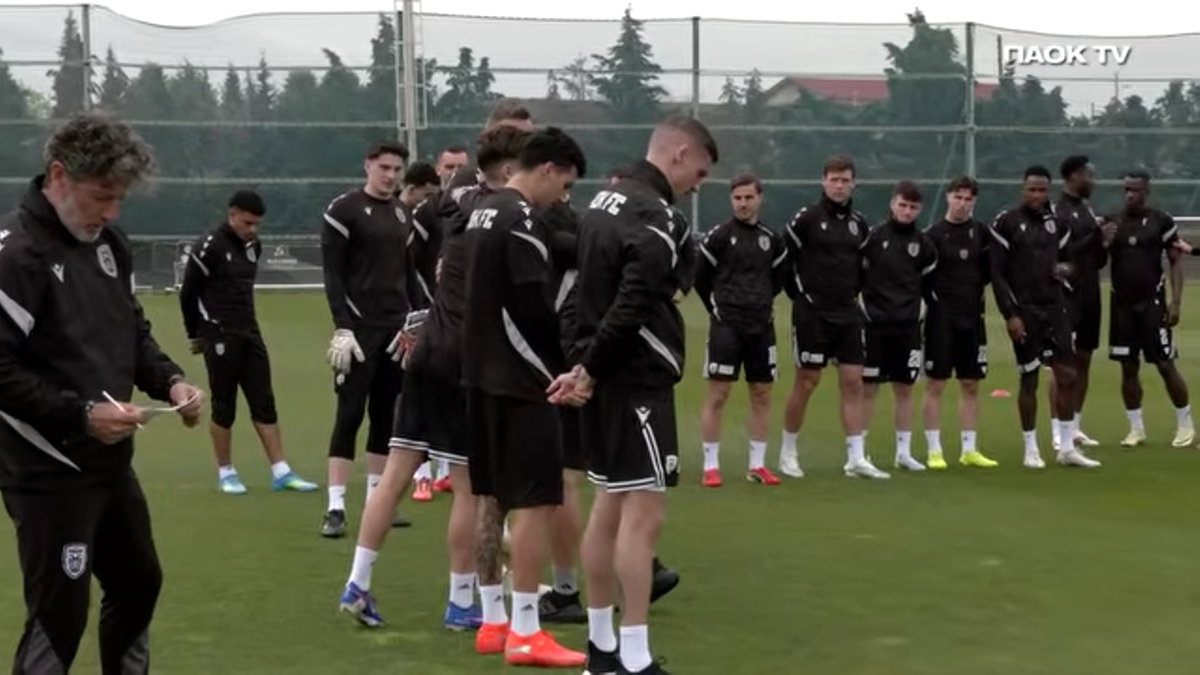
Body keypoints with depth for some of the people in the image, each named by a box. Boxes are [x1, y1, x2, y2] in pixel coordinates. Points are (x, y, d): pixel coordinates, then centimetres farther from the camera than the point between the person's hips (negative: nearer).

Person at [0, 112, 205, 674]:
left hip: (111, 460, 9)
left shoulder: (109, 243, 9)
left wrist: (169, 381, 0)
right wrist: (80, 415, -27)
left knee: (138, 582, 22)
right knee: (59, 612, -4)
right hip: (48, 470, -9)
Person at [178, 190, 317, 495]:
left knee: (264, 402, 4)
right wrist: (195, 335, 2)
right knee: (224, 406, 2)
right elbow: (188, 293, -6)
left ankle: (280, 472, 7)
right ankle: (225, 472, 15)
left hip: (250, 333, 6)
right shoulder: (209, 247, -12)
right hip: (219, 337, -6)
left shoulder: (253, 245, 8)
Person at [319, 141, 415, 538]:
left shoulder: (403, 214, 13)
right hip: (359, 328, -6)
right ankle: (335, 508, -4)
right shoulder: (343, 210, -5)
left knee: (386, 415, 8)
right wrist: (342, 327, -17)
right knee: (350, 415, -6)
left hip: (396, 329, 6)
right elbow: (332, 274, -10)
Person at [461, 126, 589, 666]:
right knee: (535, 501, -5)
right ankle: (525, 633, -2)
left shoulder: (481, 213, 14)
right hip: (520, 382, -10)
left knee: (493, 498, 14)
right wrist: (562, 368, -8)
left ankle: (493, 621, 21)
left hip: (483, 376, 10)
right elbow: (536, 309, -20)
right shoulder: (522, 221, -16)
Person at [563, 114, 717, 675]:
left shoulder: (605, 201, 14)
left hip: (605, 379, 10)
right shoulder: (652, 216, -17)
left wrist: (588, 365, 8)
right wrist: (592, 368, -13)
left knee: (609, 509, 14)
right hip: (637, 381, -10)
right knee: (642, 515, -7)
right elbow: (631, 308, -23)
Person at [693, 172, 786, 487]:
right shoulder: (719, 235, -6)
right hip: (726, 325, -5)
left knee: (762, 394, 7)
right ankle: (711, 466, 1)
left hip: (762, 327, 5)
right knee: (717, 394, -5)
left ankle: (757, 465, 16)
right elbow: (700, 279, 0)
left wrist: (761, 304, 13)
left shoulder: (771, 239, 7)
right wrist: (718, 308, 6)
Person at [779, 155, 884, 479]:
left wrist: (854, 290, 13)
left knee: (853, 382, 0)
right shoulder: (806, 218, -7)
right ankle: (788, 452, 15)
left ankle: (856, 458, 3)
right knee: (806, 382, 0)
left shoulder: (858, 223, 9)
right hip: (812, 315, -5)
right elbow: (784, 257, -3)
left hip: (848, 315, 5)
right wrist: (799, 293, 1)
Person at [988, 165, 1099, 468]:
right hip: (1024, 311, -5)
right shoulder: (1005, 223, -7)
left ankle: (1067, 448, 13)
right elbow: (997, 273, -9)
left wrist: (1063, 270, -5)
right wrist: (1010, 315, -13)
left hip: (1054, 308, 5)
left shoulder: (1057, 222, 9)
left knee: (1068, 375, 3)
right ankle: (1031, 450, 12)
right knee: (1030, 380, 1)